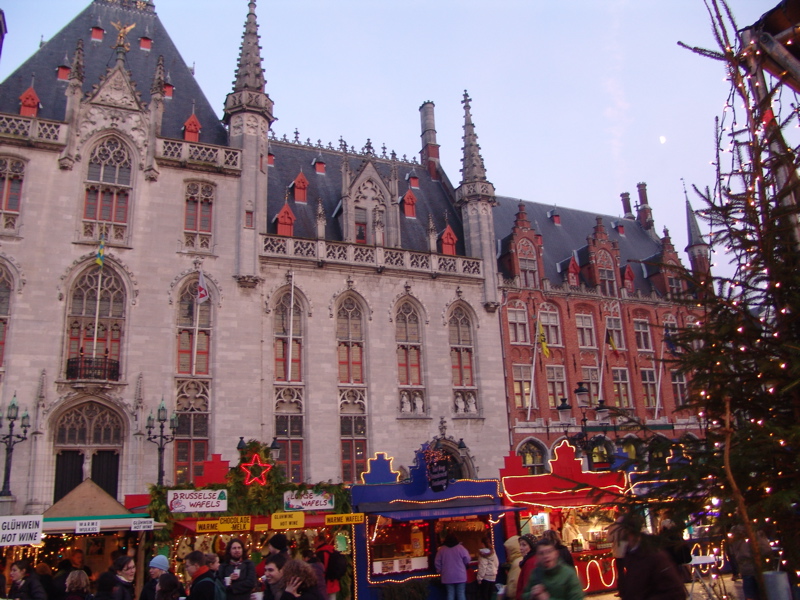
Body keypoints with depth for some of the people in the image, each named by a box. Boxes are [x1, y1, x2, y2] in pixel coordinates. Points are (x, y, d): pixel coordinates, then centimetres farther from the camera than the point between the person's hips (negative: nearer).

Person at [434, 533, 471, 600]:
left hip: (448, 576, 2)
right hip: (460, 576, -2)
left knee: (450, 594, 8)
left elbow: (437, 562, 5)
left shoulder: (441, 549, 1)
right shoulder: (460, 548, -7)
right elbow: (467, 560, -1)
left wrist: (440, 571, 19)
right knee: (461, 594, 4)